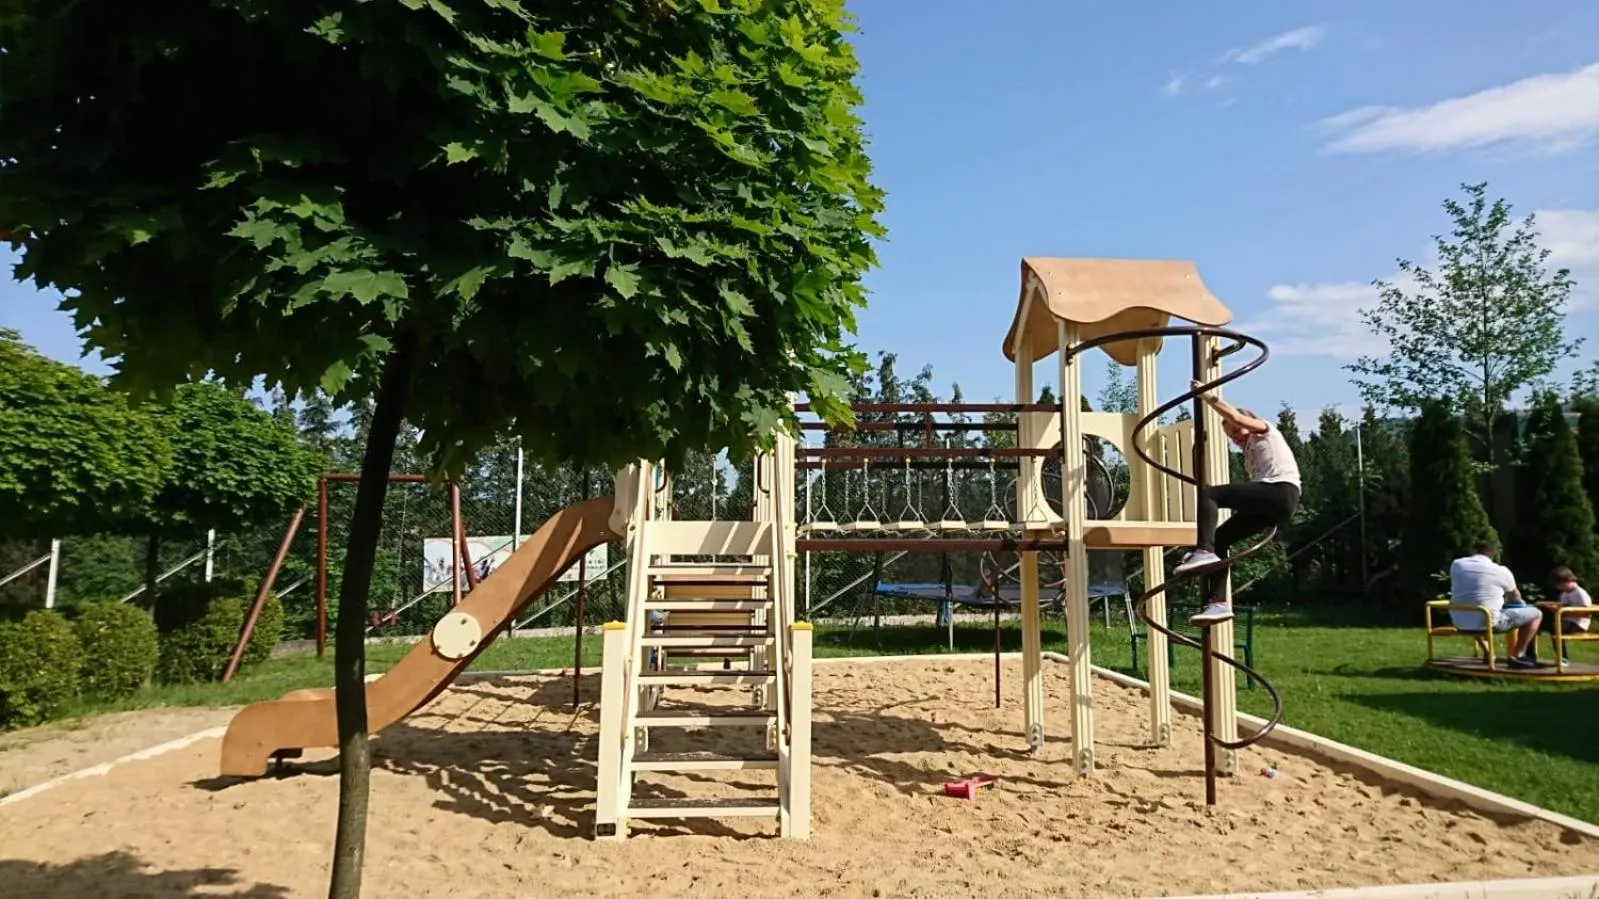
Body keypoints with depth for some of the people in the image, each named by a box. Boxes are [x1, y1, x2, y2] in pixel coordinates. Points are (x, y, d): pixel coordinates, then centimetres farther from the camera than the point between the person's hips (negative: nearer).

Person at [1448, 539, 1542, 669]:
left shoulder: (1456, 565, 5)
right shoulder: (1500, 571, -4)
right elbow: (1515, 597, 15)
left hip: (1459, 623, 6)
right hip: (1487, 622, -5)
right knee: (1536, 614, 13)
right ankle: (1518, 656, 12)